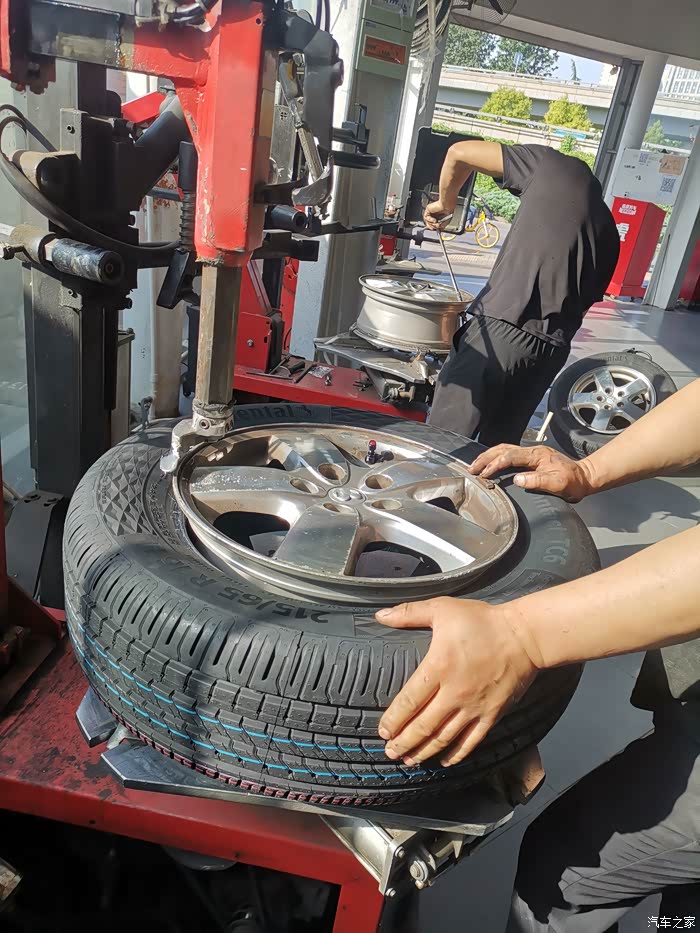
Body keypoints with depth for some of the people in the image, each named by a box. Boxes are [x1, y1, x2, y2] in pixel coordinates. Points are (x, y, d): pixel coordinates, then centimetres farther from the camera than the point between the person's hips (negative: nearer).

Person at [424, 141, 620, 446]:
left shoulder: (554, 165, 9)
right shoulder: (608, 231, 22)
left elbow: (459, 152, 9)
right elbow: (587, 298, 19)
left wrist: (445, 203, 24)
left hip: (499, 330, -6)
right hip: (551, 348, 6)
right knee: (499, 447, 19)